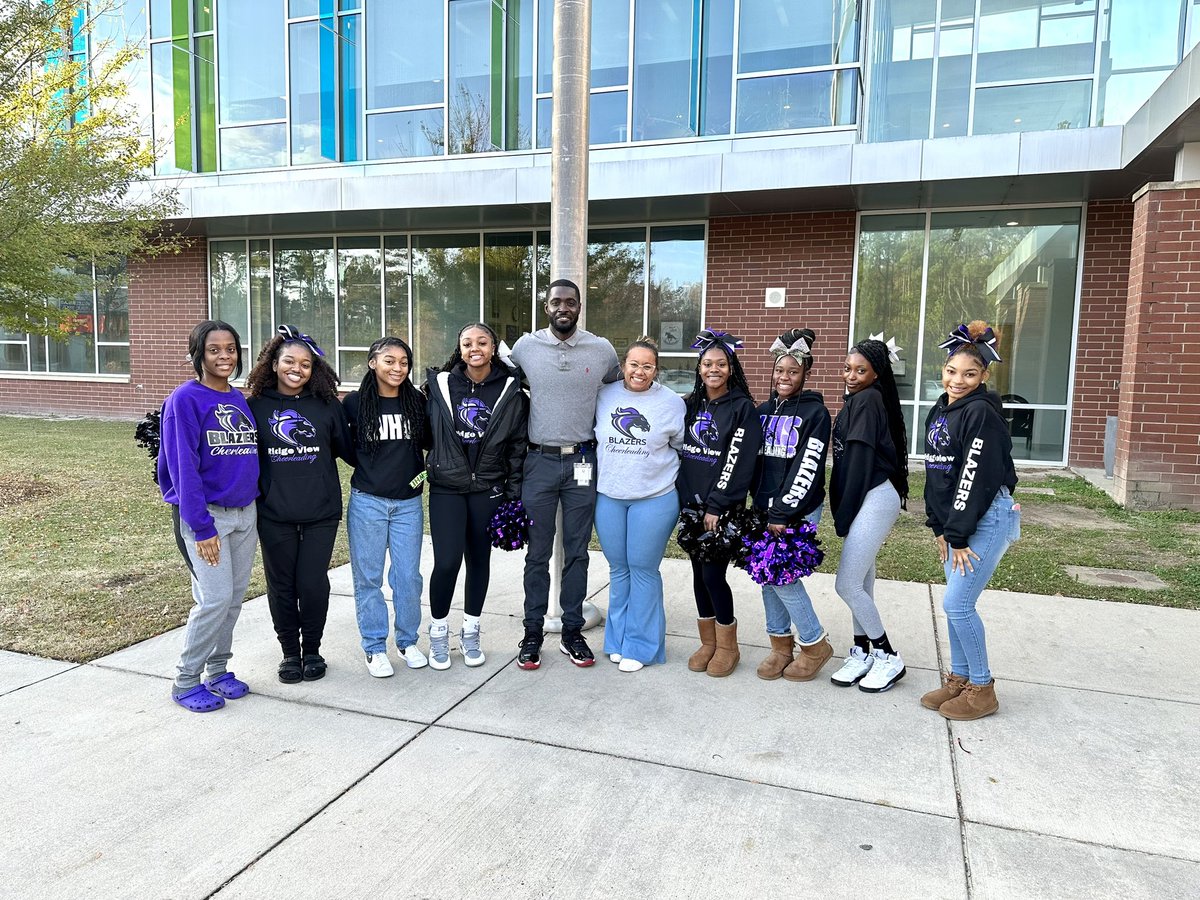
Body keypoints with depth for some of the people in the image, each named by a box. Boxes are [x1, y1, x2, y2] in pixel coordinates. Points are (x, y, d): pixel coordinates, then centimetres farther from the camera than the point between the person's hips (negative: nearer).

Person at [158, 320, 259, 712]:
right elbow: (184, 468, -14)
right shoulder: (186, 399, -10)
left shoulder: (240, 400, 10)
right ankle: (185, 681, 10)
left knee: (235, 595, 9)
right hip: (207, 514, -6)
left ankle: (218, 670, 25)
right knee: (216, 598, -8)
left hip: (245, 512, 6)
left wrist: (256, 512, 12)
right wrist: (201, 527, -17)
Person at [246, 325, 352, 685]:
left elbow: (349, 449, 5)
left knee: (313, 584, 2)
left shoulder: (327, 405, 3)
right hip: (274, 515, 1)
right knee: (281, 585, 9)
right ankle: (290, 652, 27)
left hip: (321, 512, 0)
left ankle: (312, 649, 24)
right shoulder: (256, 406, 2)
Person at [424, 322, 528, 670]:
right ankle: (438, 633, 16)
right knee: (446, 562, -7)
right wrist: (428, 467, 4)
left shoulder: (510, 391, -1)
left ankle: (470, 632, 28)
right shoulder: (440, 385, -2)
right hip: (446, 488, -1)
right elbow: (424, 432, 7)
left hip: (488, 489, 1)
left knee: (479, 560, 11)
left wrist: (514, 494, -1)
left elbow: (518, 445, 1)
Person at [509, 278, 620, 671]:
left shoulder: (602, 350, -1)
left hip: (582, 462, 1)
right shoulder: (525, 347, -1)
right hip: (539, 462, 0)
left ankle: (572, 632, 21)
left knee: (577, 552, 9)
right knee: (537, 553, 7)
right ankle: (533, 633, 19)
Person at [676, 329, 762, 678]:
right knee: (699, 572, 10)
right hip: (692, 504, 5)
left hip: (724, 508, -5)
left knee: (713, 574, -5)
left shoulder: (743, 408, -6)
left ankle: (727, 646, 14)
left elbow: (738, 462, -13)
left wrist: (717, 505, -16)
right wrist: (685, 498, 4)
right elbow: (680, 451, 12)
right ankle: (707, 643, 24)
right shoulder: (691, 404, 10)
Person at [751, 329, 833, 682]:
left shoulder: (815, 412, -5)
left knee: (782, 575, -10)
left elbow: (808, 468, -12)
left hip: (797, 510, -6)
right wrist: (760, 506, 9)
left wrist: (784, 513, -16)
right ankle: (780, 645, 21)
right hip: (765, 508, 6)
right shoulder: (764, 410, 13)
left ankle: (815, 644, 10)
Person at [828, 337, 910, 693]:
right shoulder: (859, 401, 17)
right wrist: (845, 514, 10)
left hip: (875, 499, -9)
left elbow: (860, 460, -15)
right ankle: (861, 653, 20)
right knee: (861, 582, 12)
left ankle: (888, 657, 7)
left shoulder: (866, 400, -10)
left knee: (846, 584, -7)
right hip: (870, 500, 9)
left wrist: (843, 515, -12)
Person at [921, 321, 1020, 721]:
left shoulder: (983, 413, -15)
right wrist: (940, 529, 12)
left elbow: (975, 478, -19)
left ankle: (982, 689, 10)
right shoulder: (939, 412, 11)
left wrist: (960, 536, -17)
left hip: (988, 519, -8)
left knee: (957, 604, -7)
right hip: (956, 522, 8)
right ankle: (959, 679, 25)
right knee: (956, 604, 12)